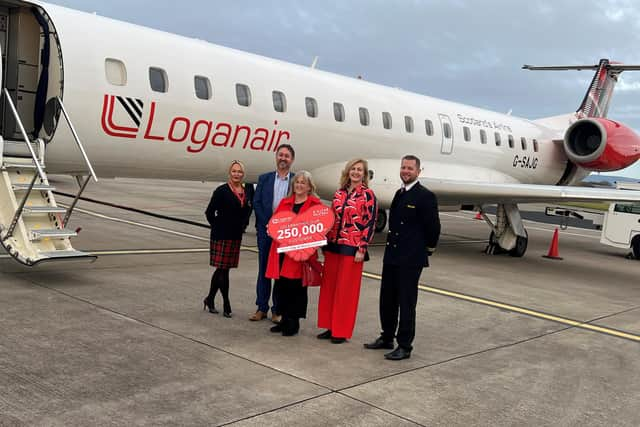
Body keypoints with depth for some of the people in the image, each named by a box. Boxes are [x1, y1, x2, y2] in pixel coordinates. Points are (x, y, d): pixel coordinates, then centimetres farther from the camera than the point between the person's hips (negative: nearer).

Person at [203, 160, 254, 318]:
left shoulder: (249, 190, 4)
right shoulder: (222, 191, -9)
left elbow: (249, 209, 19)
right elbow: (210, 212, -5)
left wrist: (243, 225, 10)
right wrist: (217, 227, -2)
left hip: (236, 236, 5)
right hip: (221, 235, -5)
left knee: (222, 268, 12)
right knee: (222, 269, -3)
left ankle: (210, 299, 27)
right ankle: (226, 304, 7)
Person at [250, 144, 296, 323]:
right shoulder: (264, 179, 8)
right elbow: (256, 203, 3)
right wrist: (268, 223, -8)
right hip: (265, 230, 2)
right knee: (264, 269, 7)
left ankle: (278, 310, 12)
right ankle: (262, 308, 16)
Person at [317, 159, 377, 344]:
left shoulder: (368, 195, -6)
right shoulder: (339, 193, 10)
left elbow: (370, 223, -9)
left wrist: (362, 249, -13)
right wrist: (326, 243, 11)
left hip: (352, 248, -6)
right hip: (333, 245, 6)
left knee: (346, 290, 2)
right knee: (329, 286, 10)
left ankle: (342, 331, 12)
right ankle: (330, 327, 22)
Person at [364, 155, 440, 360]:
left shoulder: (425, 196, -12)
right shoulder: (399, 193, 13)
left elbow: (433, 227, -10)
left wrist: (428, 249, -1)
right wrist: (391, 246, 14)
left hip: (411, 260, -8)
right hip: (391, 256, 8)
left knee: (406, 303, 0)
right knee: (387, 299, 16)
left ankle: (404, 346, 9)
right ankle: (387, 338, 31)